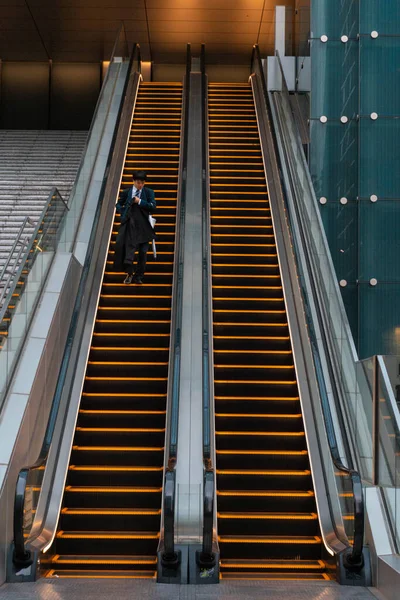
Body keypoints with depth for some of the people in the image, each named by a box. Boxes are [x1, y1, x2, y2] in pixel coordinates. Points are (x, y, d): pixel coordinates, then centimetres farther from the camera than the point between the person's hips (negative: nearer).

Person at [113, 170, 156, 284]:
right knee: (129, 246, -6)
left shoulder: (149, 192, 3)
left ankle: (138, 276, 13)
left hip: (143, 225, 0)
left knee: (143, 252, 3)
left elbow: (153, 206, -6)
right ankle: (129, 273, 6)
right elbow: (119, 204, 18)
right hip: (130, 223, 0)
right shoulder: (126, 192, 6)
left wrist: (140, 202, -13)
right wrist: (124, 213, 1)